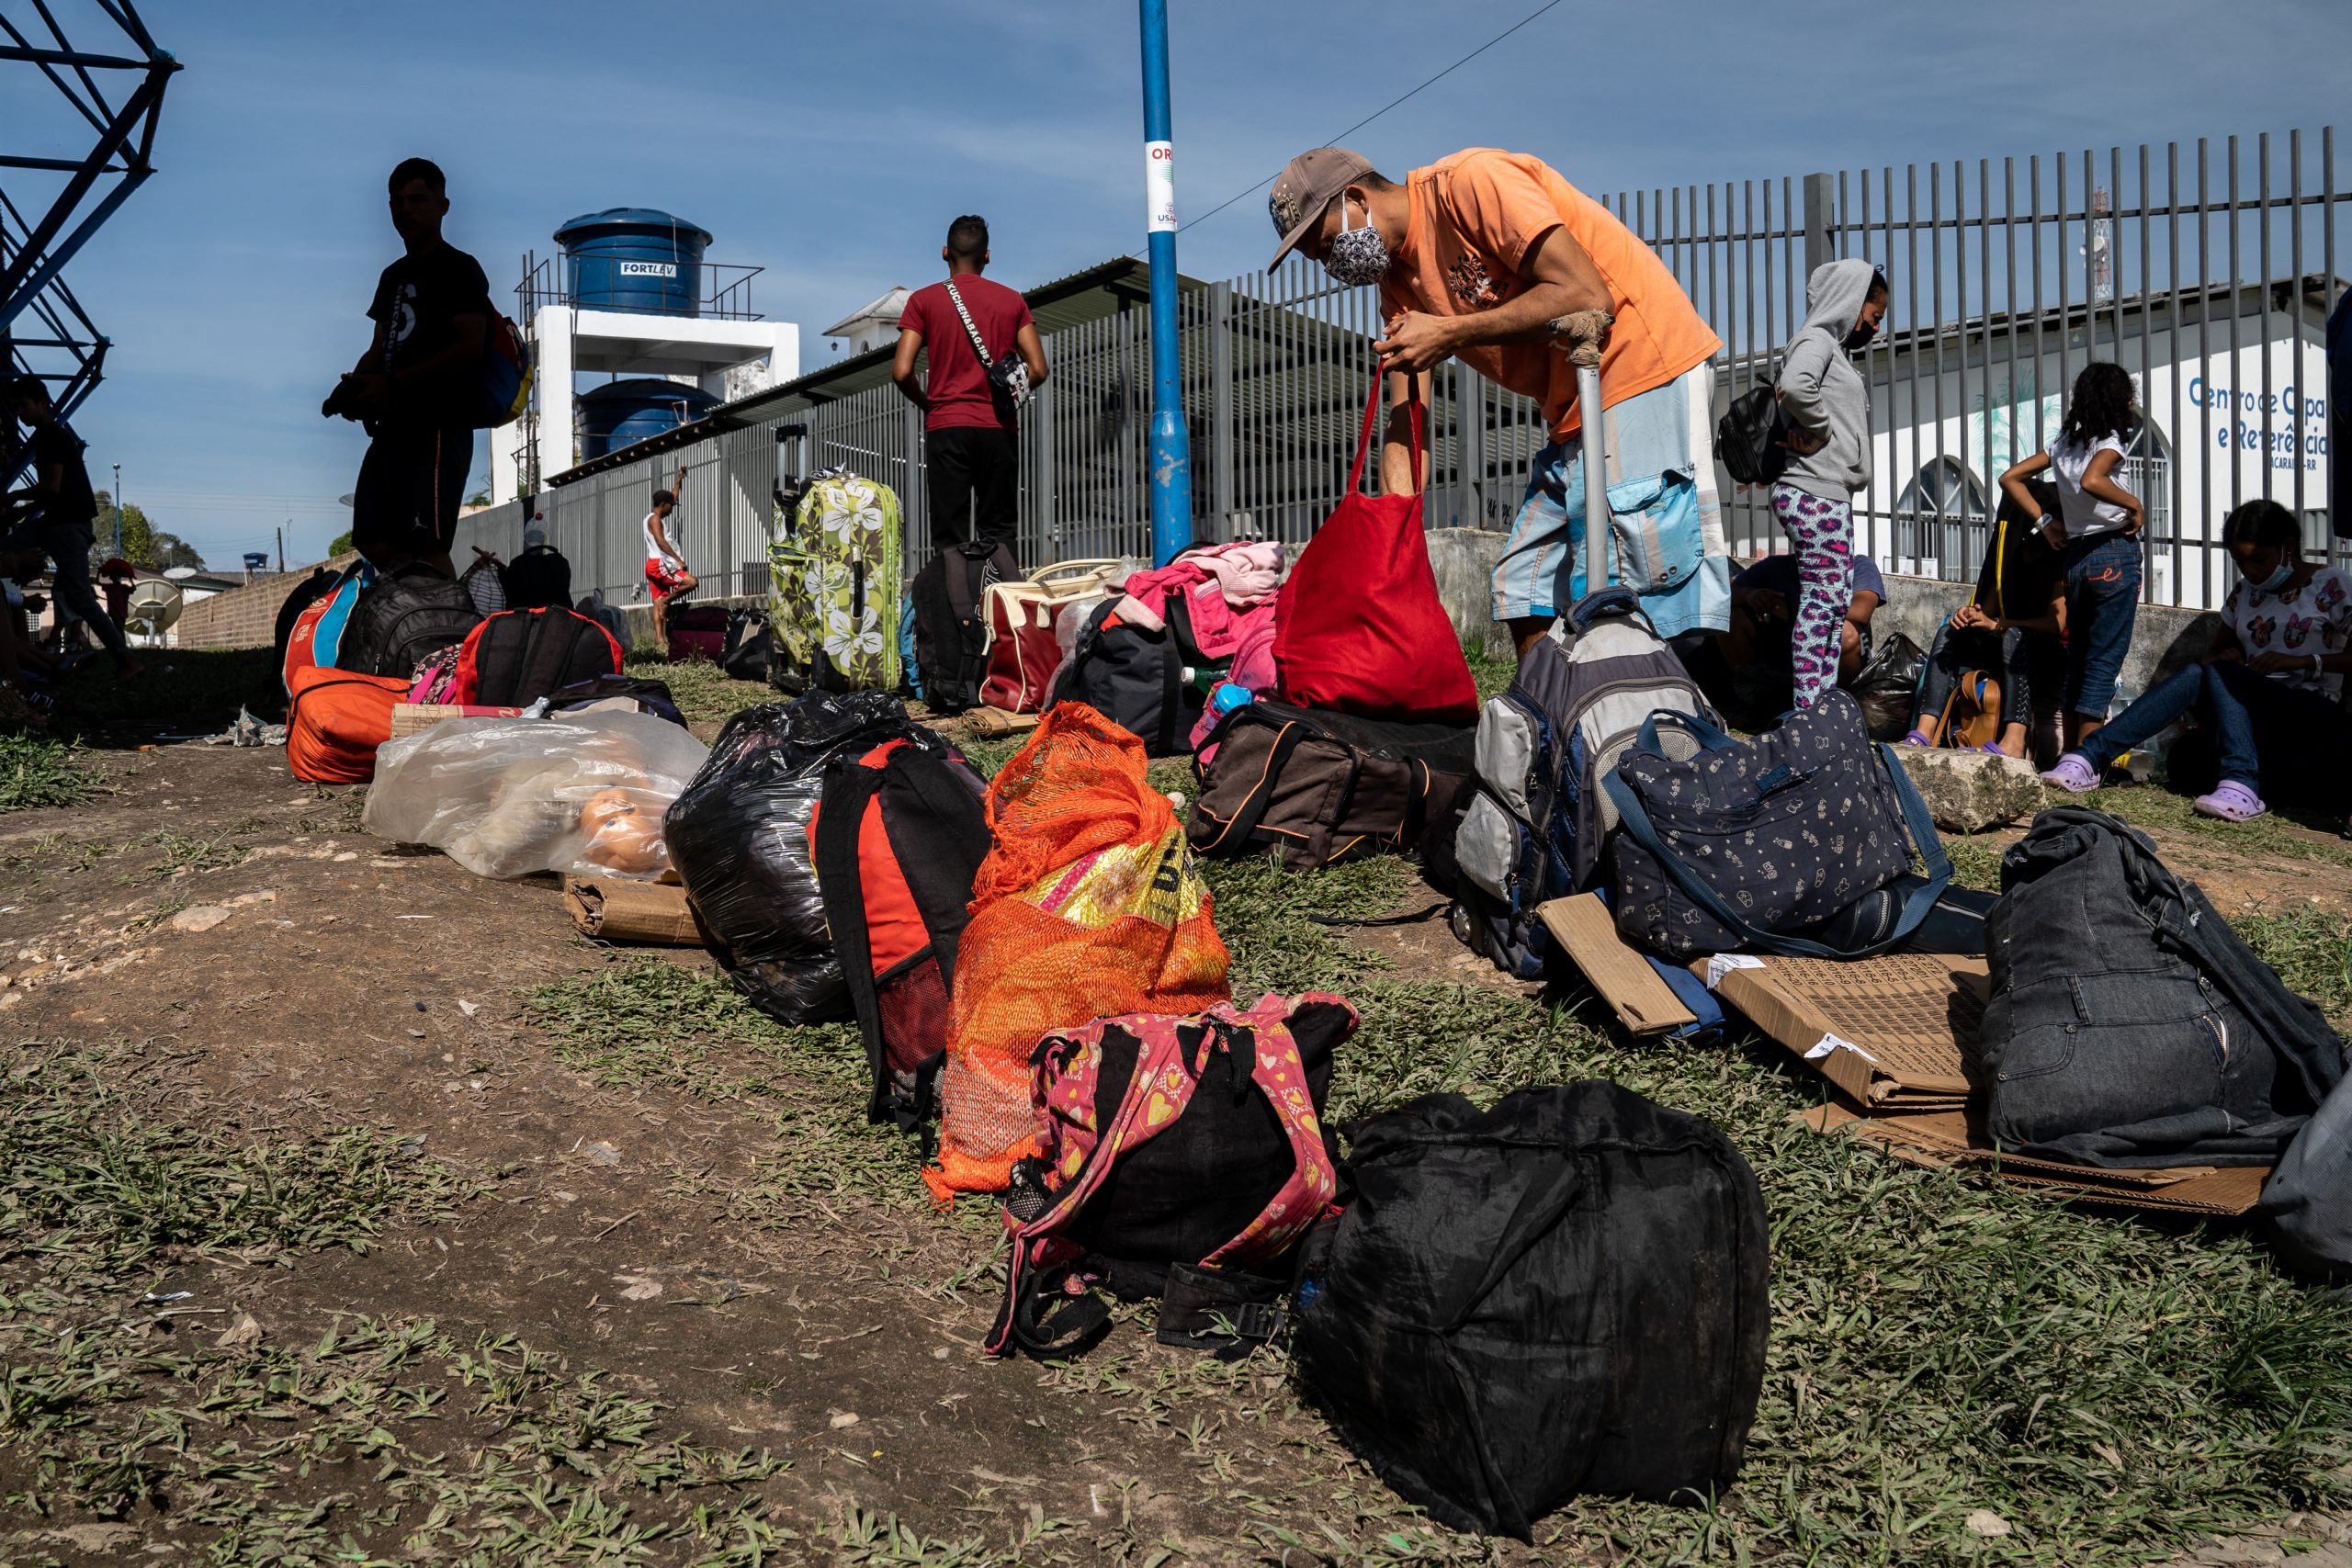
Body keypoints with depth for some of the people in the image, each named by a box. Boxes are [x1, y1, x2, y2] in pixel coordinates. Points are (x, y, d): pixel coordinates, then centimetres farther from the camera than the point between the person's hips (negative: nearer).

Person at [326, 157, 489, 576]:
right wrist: (356, 385, 2)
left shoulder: (460, 269, -2)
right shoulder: (394, 275, 24)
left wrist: (392, 384, -18)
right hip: (393, 425, 9)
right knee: (374, 542, 4)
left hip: (440, 423, -9)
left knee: (427, 544, -19)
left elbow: (470, 347, -14)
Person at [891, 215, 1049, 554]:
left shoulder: (924, 300, 3)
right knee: (999, 532, 5)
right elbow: (1038, 370, 1)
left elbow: (902, 372, -5)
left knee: (950, 536, 0)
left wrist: (926, 404, 12)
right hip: (999, 427, 1)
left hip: (947, 426, -1)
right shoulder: (1012, 301, 8)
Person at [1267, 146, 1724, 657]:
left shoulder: (1469, 181, -14)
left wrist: (1450, 334, -18)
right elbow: (1404, 426, 5)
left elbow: (1585, 295, -22)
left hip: (1647, 370, -9)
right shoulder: (1398, 284, 11)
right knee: (1521, 586, 9)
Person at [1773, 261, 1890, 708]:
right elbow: (1794, 385, -28)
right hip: (1815, 492, -10)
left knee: (1837, 598, 9)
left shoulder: (1835, 348, 25)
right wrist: (1820, 429, -13)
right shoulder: (1816, 339, -6)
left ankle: (1823, 703, 10)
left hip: (1832, 494, 10)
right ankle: (1808, 709, -12)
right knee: (1822, 596, -12)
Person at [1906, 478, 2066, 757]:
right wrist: (1970, 615, -16)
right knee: (1949, 633, -13)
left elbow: (2056, 624, -17)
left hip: (2052, 656, -7)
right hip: (2013, 650, 7)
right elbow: (1988, 610, 8)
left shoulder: (2060, 560, -7)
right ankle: (1925, 732, -34)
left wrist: (1995, 625, -24)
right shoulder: (2011, 558, 15)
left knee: (2015, 635, -36)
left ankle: (2013, 740, -51)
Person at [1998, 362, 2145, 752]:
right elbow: (2091, 481, -29)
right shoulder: (2109, 440, -8)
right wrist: (2135, 505, -15)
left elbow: (2010, 478, 14)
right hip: (2114, 554, -7)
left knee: (2077, 658, 13)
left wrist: (2044, 521, 13)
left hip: (2075, 555, 7)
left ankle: (2071, 754, 16)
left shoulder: (2065, 443, 12)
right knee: (2105, 659, -4)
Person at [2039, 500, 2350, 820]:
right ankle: (2090, 756, -41)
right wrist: (2226, 657, 0)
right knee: (2193, 675, -27)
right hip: (2254, 714, 4)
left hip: (2314, 714, -4)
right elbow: (2219, 650, 24)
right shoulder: (2246, 591, 17)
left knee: (2219, 674, -31)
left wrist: (2304, 660, -18)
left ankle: (2241, 785, -49)